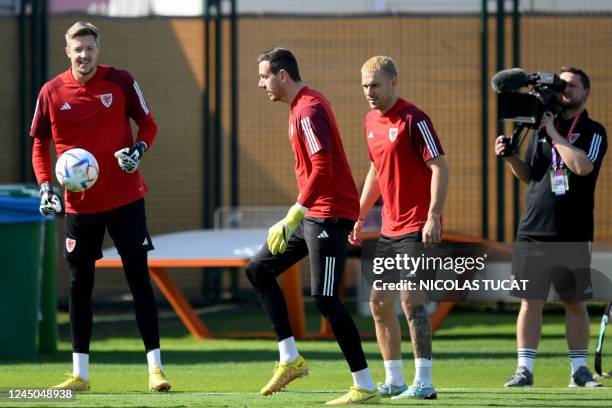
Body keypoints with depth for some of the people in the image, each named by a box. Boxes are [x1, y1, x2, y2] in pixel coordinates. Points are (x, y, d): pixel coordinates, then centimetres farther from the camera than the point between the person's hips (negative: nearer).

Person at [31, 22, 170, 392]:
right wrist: (45, 185, -5)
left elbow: (148, 124, 4)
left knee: (139, 278, -2)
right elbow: (40, 145, 8)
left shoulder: (120, 81, -4)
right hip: (80, 204, 2)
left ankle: (155, 367, 0)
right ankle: (80, 374, 12)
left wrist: (138, 150, -16)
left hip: (125, 198, -2)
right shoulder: (51, 93, -1)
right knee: (80, 285, 5)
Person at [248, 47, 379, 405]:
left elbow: (322, 168, -26)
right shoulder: (303, 105, 15)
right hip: (314, 214, 11)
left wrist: (295, 214, -25)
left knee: (325, 298, -12)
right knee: (259, 270, 13)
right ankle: (290, 359, 11)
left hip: (329, 214, -11)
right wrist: (296, 216, 22)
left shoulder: (309, 110, -17)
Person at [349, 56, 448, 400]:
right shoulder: (372, 121, 12)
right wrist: (360, 216, 20)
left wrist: (433, 216, -24)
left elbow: (440, 168, -16)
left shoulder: (413, 119, -13)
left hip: (418, 228, -9)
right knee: (380, 303, 9)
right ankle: (394, 381, 17)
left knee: (411, 300, -13)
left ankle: (424, 383, -10)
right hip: (390, 227, 9)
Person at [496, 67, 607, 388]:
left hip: (573, 236, -3)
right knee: (530, 302, -1)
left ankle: (579, 370, 14)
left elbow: (583, 166, -19)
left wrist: (554, 134, -14)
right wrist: (510, 158, 1)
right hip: (533, 231, 3)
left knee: (575, 303, 5)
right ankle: (524, 370, 1)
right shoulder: (541, 128, 12)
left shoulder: (593, 132, 0)